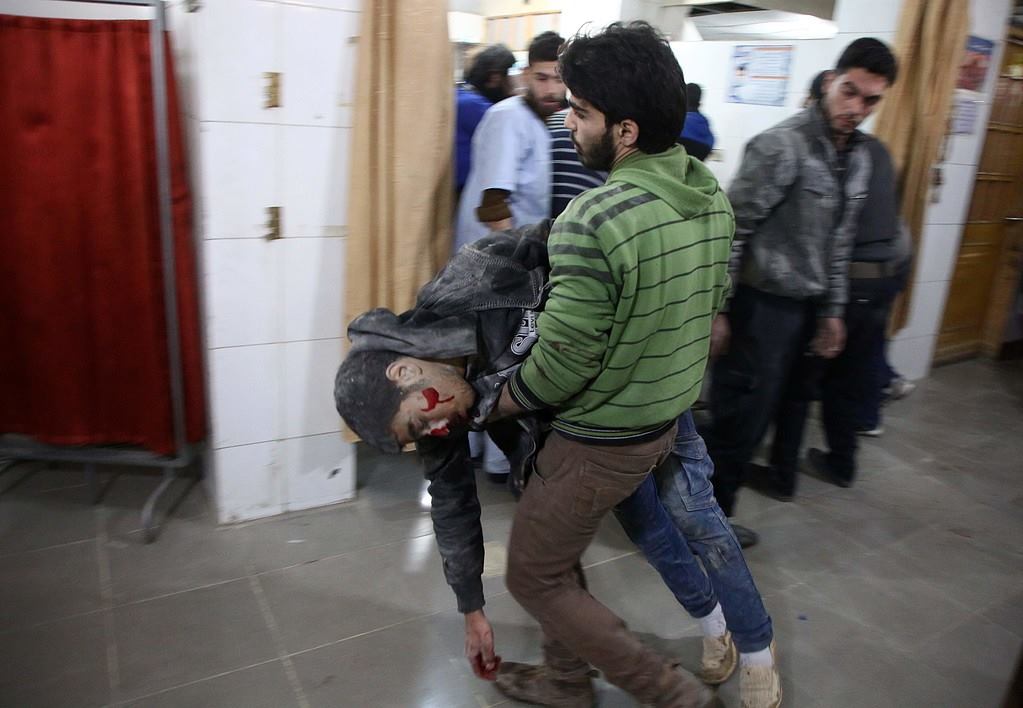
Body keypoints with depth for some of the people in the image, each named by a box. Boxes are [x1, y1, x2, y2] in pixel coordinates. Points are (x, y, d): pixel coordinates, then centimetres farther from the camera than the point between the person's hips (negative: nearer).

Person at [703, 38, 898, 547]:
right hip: (764, 303, -8)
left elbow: (838, 243, 15)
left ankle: (780, 475, 44)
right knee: (743, 414, -2)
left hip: (810, 305, 8)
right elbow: (731, 230, -17)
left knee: (789, 400, 23)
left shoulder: (859, 157, 9)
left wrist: (833, 311, 14)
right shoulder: (780, 145, -16)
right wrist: (716, 309, -17)